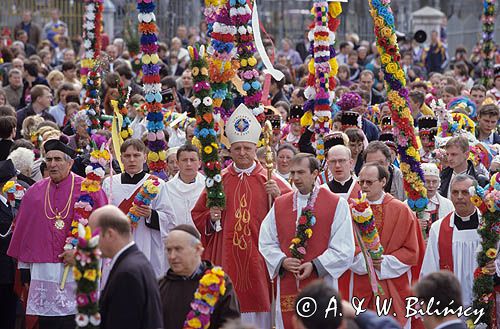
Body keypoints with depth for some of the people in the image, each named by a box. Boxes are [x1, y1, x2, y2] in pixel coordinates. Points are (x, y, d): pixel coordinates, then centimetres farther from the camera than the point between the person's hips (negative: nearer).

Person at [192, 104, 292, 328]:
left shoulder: (268, 181, 4)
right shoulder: (218, 180, 9)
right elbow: (197, 215, 14)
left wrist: (278, 196, -18)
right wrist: (211, 218, -5)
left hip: (258, 258, -1)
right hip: (226, 258, 1)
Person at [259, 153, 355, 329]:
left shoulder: (337, 205, -2)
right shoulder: (280, 205, 10)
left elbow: (344, 250, -6)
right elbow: (266, 242, 10)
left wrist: (315, 266, -14)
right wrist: (282, 261, -8)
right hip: (287, 288, 3)